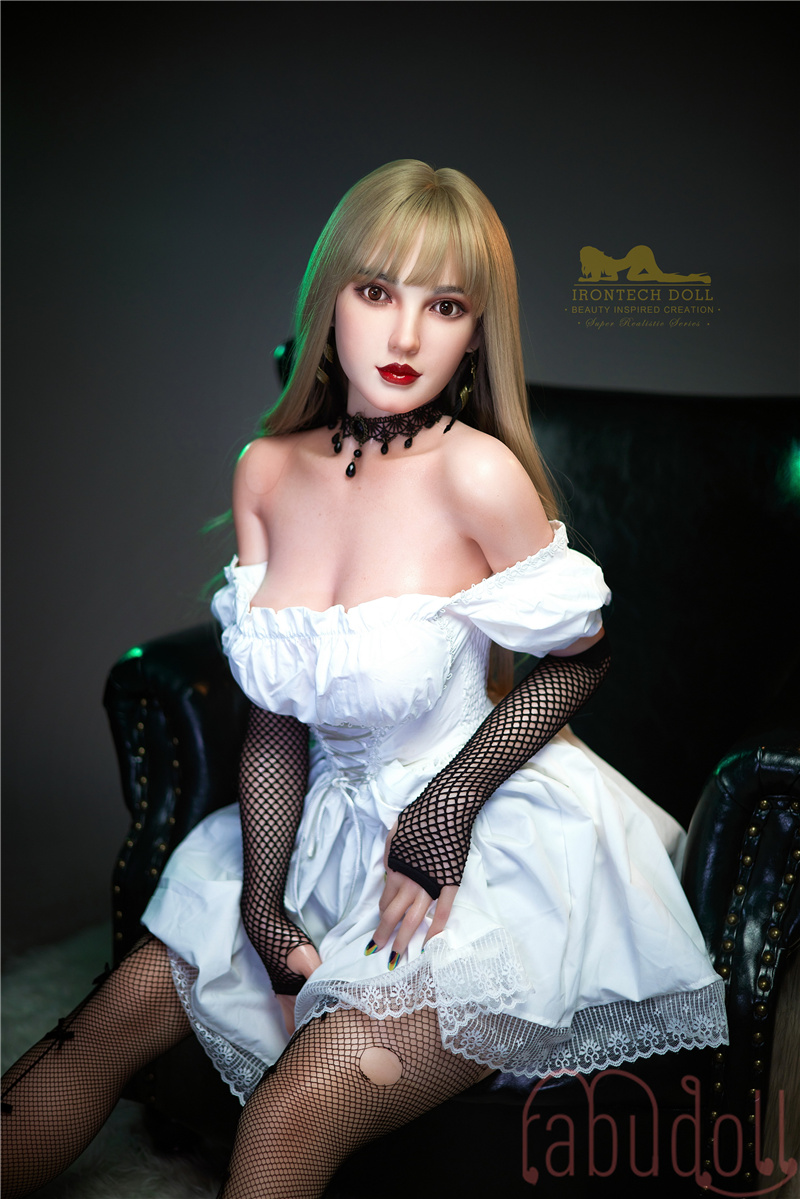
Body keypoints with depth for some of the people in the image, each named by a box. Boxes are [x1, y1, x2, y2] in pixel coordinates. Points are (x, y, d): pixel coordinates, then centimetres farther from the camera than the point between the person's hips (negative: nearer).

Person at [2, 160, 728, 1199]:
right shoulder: (268, 471, -4)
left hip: (494, 838, -5)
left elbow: (583, 656, -7)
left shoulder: (479, 472, -21)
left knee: (298, 1107, -16)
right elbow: (276, 712, 1)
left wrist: (449, 805, -14)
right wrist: (263, 906, -3)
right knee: (113, 1019, 4)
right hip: (332, 821, 6)